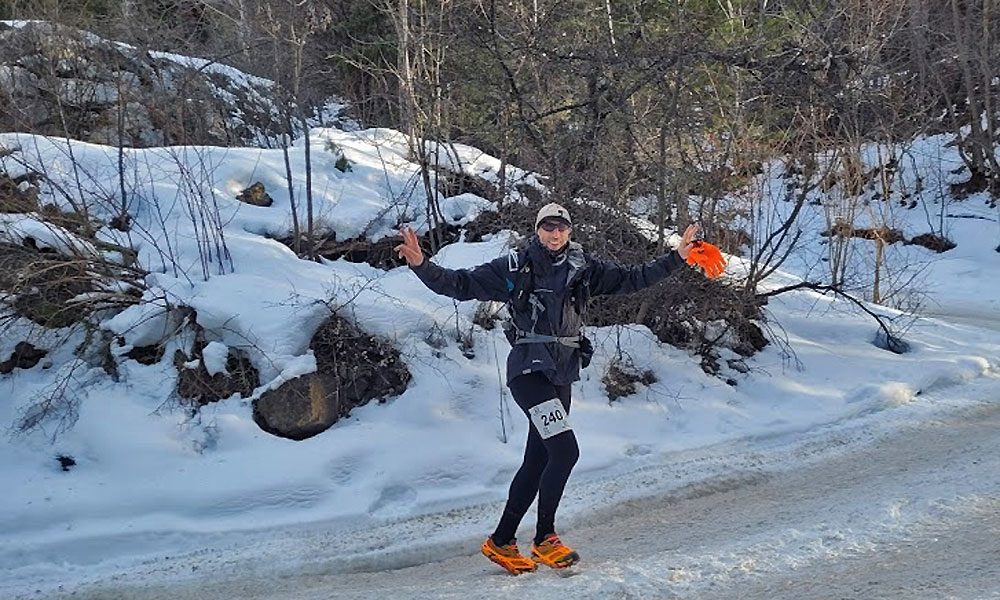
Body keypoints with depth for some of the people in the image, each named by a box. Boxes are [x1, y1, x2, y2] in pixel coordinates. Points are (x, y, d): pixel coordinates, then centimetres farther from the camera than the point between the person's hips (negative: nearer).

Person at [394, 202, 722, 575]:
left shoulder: (583, 268, 9)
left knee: (537, 462, 9)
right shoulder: (514, 268, -2)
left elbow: (630, 279, 13)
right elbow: (460, 285, -3)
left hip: (561, 376, 6)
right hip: (529, 369, -6)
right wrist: (421, 265, -17)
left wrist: (677, 258, 7)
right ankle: (544, 539, -2)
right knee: (565, 450, -17)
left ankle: (501, 542, 22)